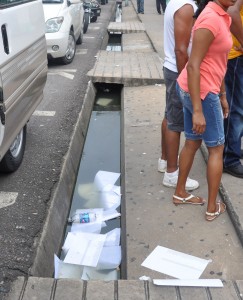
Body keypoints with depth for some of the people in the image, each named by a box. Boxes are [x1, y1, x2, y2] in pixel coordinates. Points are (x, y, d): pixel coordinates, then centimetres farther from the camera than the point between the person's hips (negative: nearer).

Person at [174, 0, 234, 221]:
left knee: (192, 143, 19)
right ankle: (212, 208, 19)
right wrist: (198, 110, -26)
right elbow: (193, 66, -25)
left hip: (192, 89, 9)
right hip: (202, 92, -9)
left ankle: (180, 193, 35)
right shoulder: (210, 18, -22)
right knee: (217, 148, 5)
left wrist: (222, 95, 19)